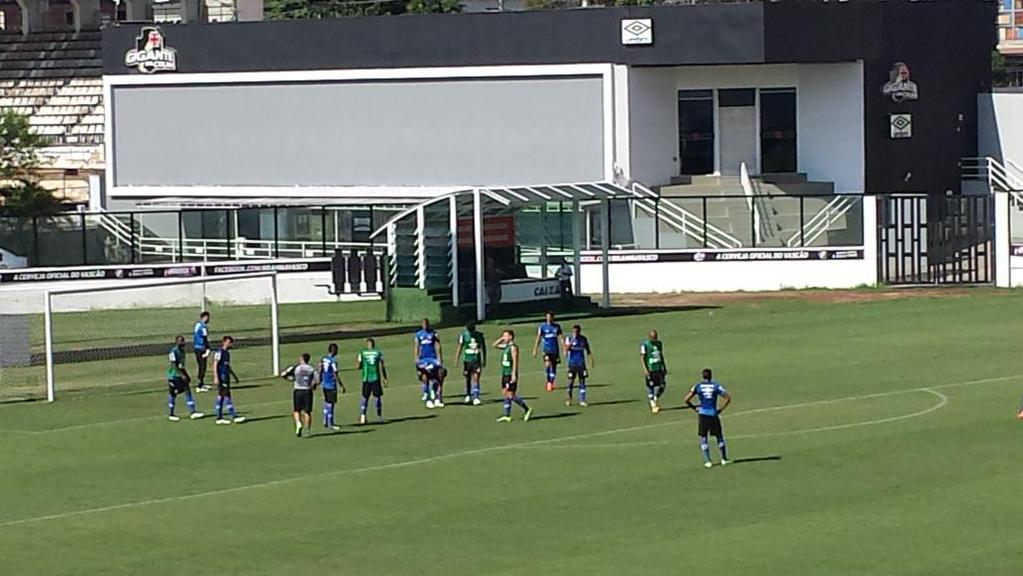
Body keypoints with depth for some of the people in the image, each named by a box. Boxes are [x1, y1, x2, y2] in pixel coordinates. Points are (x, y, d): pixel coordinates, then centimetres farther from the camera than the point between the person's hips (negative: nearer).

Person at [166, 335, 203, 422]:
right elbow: (174, 365, -21)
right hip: (174, 376, -8)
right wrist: (182, 375, -26)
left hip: (181, 375, 8)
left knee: (188, 392, 1)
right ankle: (170, 415, 12)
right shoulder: (173, 351, -16)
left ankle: (192, 412, 0)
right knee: (173, 394, 1)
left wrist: (186, 375, 19)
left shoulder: (182, 351, 10)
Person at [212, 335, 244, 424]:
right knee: (226, 396, -9)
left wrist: (235, 376, 28)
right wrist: (216, 377, -21)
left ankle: (219, 418, 12)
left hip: (226, 377, 9)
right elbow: (215, 365, -14)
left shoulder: (227, 353, 15)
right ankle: (234, 417, -11)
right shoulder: (220, 352, -11)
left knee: (221, 397, 10)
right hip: (221, 377, -9)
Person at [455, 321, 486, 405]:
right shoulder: (463, 335, -5)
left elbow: (483, 347, 10)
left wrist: (484, 360, 12)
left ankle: (475, 397, -12)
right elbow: (460, 348, -2)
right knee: (468, 378, 10)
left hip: (477, 360, 0)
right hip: (467, 360, 0)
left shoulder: (479, 335, 0)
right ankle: (468, 395, 29)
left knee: (476, 378, -10)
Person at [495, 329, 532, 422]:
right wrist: (501, 339, 8)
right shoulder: (506, 346, 13)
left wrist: (514, 375, -22)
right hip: (505, 374, 9)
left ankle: (527, 409, 2)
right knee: (505, 394, 7)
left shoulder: (513, 347, -13)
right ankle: (507, 416, 10)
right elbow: (494, 345, 25)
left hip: (511, 374, -9)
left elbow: (515, 361, -18)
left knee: (511, 395, -8)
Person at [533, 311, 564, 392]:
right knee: (547, 365, -20)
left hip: (555, 350, 3)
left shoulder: (557, 326, 6)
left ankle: (552, 383, 21)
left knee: (554, 367, 6)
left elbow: (561, 337, 8)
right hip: (546, 349, -3)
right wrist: (535, 350, -3)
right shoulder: (542, 327, -1)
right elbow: (538, 338, 1)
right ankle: (548, 381, -4)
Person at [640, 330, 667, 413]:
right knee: (650, 386, -2)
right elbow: (642, 357, -11)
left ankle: (656, 399, 27)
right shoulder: (644, 345, -10)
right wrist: (645, 369, -18)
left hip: (659, 368, 6)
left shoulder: (659, 344, 10)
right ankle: (653, 405, 6)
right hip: (650, 369, -6)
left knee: (662, 385, 4)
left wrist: (664, 367, 20)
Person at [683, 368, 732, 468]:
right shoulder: (716, 386, -1)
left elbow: (686, 400, -4)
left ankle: (707, 461, 2)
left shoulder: (698, 386, -1)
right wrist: (721, 409, 2)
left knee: (703, 438, 8)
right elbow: (728, 398, -5)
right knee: (719, 436, 15)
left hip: (703, 413, 0)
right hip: (714, 414, 0)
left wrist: (694, 408, 6)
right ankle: (724, 458, 22)